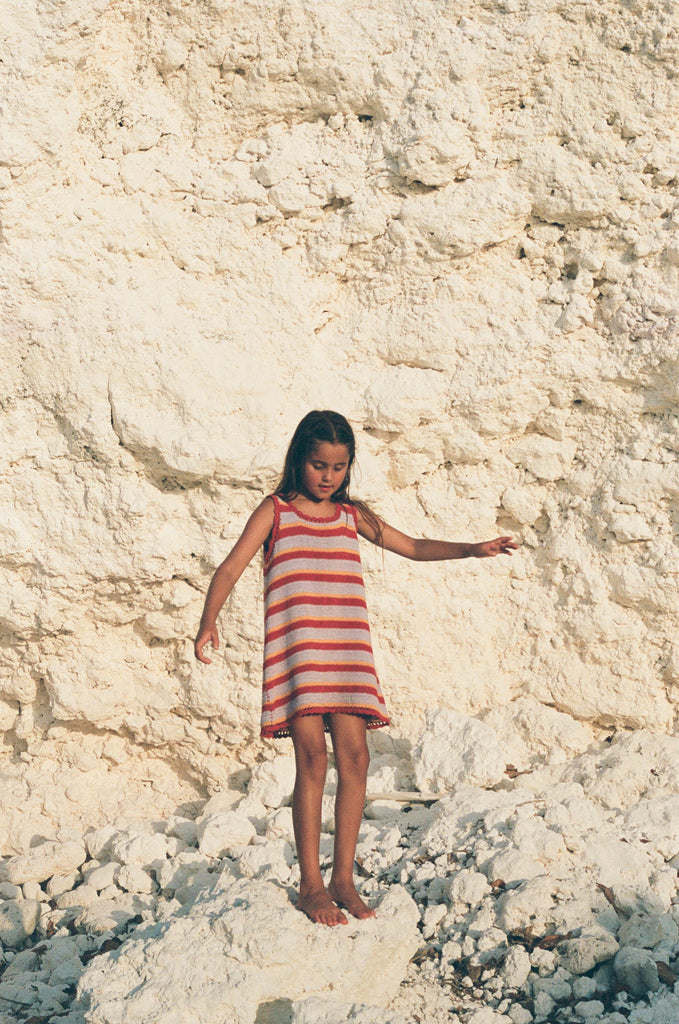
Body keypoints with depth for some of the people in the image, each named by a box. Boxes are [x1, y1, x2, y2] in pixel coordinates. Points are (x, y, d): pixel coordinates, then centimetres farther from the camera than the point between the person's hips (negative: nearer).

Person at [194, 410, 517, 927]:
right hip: (296, 650, -4)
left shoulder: (352, 515, 14)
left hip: (348, 651, 4)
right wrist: (209, 620, -23)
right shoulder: (275, 511, 3)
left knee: (354, 757, -2)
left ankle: (343, 877, 10)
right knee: (312, 758, -8)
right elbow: (231, 568, -6)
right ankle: (310, 884, 2)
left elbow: (412, 547, 21)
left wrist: (472, 549, 10)